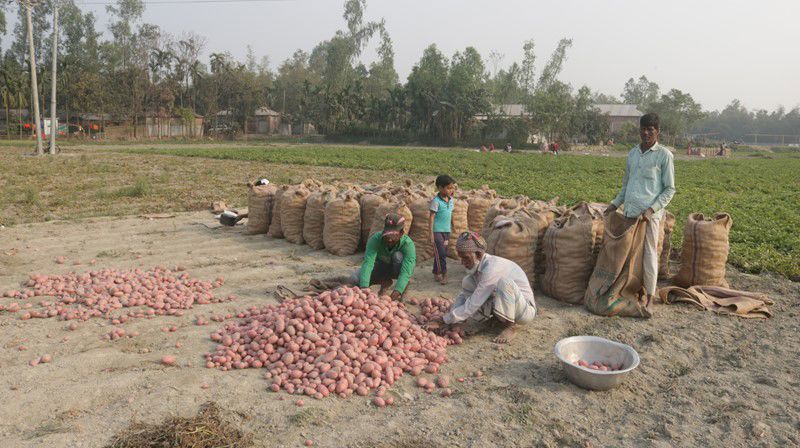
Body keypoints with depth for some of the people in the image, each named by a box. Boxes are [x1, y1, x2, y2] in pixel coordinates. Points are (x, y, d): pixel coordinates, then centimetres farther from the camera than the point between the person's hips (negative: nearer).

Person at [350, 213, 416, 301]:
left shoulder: (408, 244, -33)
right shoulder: (376, 239, -31)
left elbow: (406, 271, -43)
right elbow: (368, 262, -41)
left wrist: (397, 291, -59)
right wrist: (364, 287, -56)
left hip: (398, 270, -2)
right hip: (381, 266, 2)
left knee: (398, 256, -36)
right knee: (355, 279, -20)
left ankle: (404, 287, -10)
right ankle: (385, 282, 7)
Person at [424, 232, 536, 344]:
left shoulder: (492, 268, -30)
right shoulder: (475, 265, -3)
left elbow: (473, 304, -30)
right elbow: (463, 295, 2)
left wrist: (444, 321, -25)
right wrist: (453, 320, -13)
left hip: (526, 309, -8)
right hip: (501, 307, 8)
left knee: (504, 281, -37)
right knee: (467, 282, -6)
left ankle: (510, 327, -16)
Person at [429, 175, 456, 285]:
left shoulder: (451, 200, 6)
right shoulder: (436, 201, -13)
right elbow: (432, 217, -12)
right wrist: (431, 234, -15)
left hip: (447, 230, 7)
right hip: (437, 231, -7)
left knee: (444, 253, 11)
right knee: (440, 253, -8)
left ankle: (437, 273, 22)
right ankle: (443, 273, 1)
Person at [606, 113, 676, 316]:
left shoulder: (664, 155, -3)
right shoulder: (632, 153, 13)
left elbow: (670, 189, -3)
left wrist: (652, 209, -14)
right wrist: (615, 204, 15)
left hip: (650, 213, -5)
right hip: (630, 211, 5)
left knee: (649, 254, -2)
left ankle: (649, 299, 6)